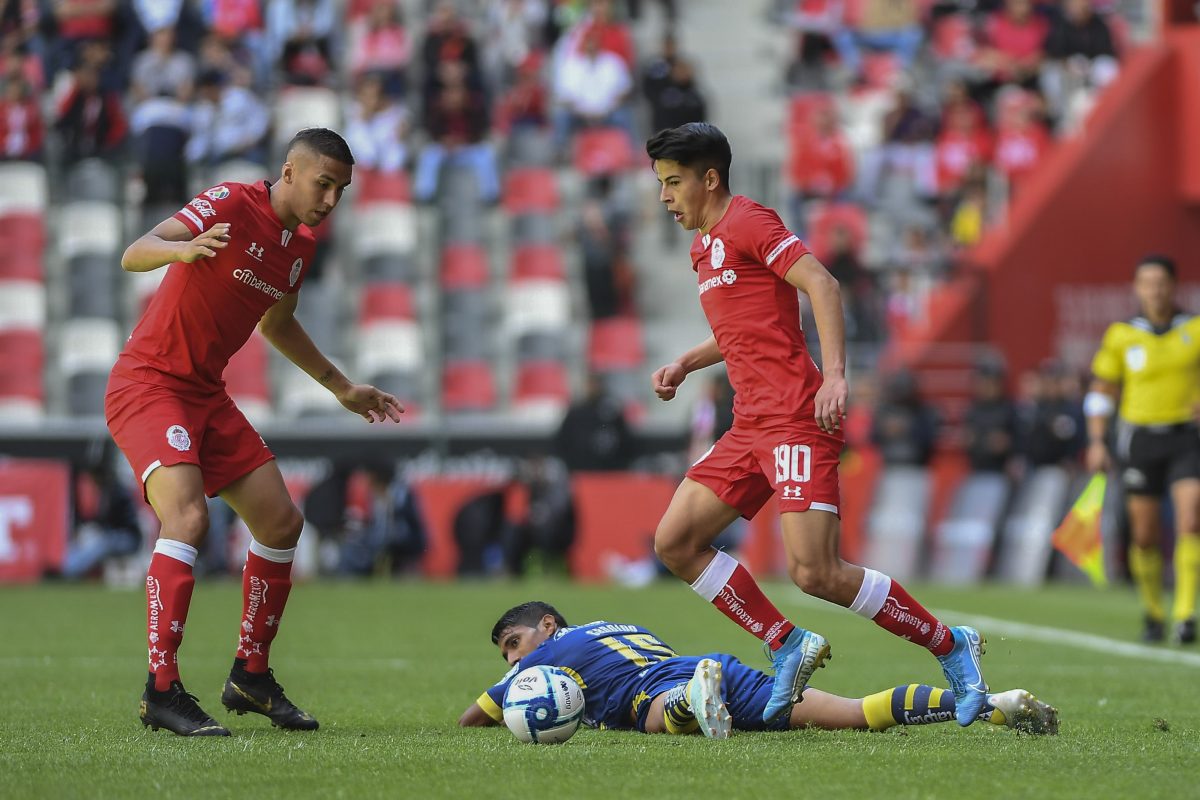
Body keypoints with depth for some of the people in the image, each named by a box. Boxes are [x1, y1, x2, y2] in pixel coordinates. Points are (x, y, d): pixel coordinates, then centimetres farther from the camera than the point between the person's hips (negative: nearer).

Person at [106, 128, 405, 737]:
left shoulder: (300, 246, 9)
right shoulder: (231, 206, -16)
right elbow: (134, 256, -28)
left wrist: (341, 387, 31)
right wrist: (186, 249, -50)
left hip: (206, 395, 9)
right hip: (148, 384, -9)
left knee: (281, 522, 7)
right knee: (188, 518, -26)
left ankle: (251, 676, 21)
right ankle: (161, 691, -24)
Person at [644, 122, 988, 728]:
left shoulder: (746, 221, -6)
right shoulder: (705, 246, 22)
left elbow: (821, 285, -16)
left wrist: (835, 376, -26)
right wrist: (684, 364, 20)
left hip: (796, 422, -10)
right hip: (751, 426, 10)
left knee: (815, 574, -17)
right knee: (675, 542, 1)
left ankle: (950, 645, -3)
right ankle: (787, 645, 7)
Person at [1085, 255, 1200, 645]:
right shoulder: (1121, 335, 2)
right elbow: (1101, 390, 8)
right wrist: (1096, 441, 0)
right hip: (1140, 439, 1)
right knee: (1145, 535, 3)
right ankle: (1153, 613, 24)